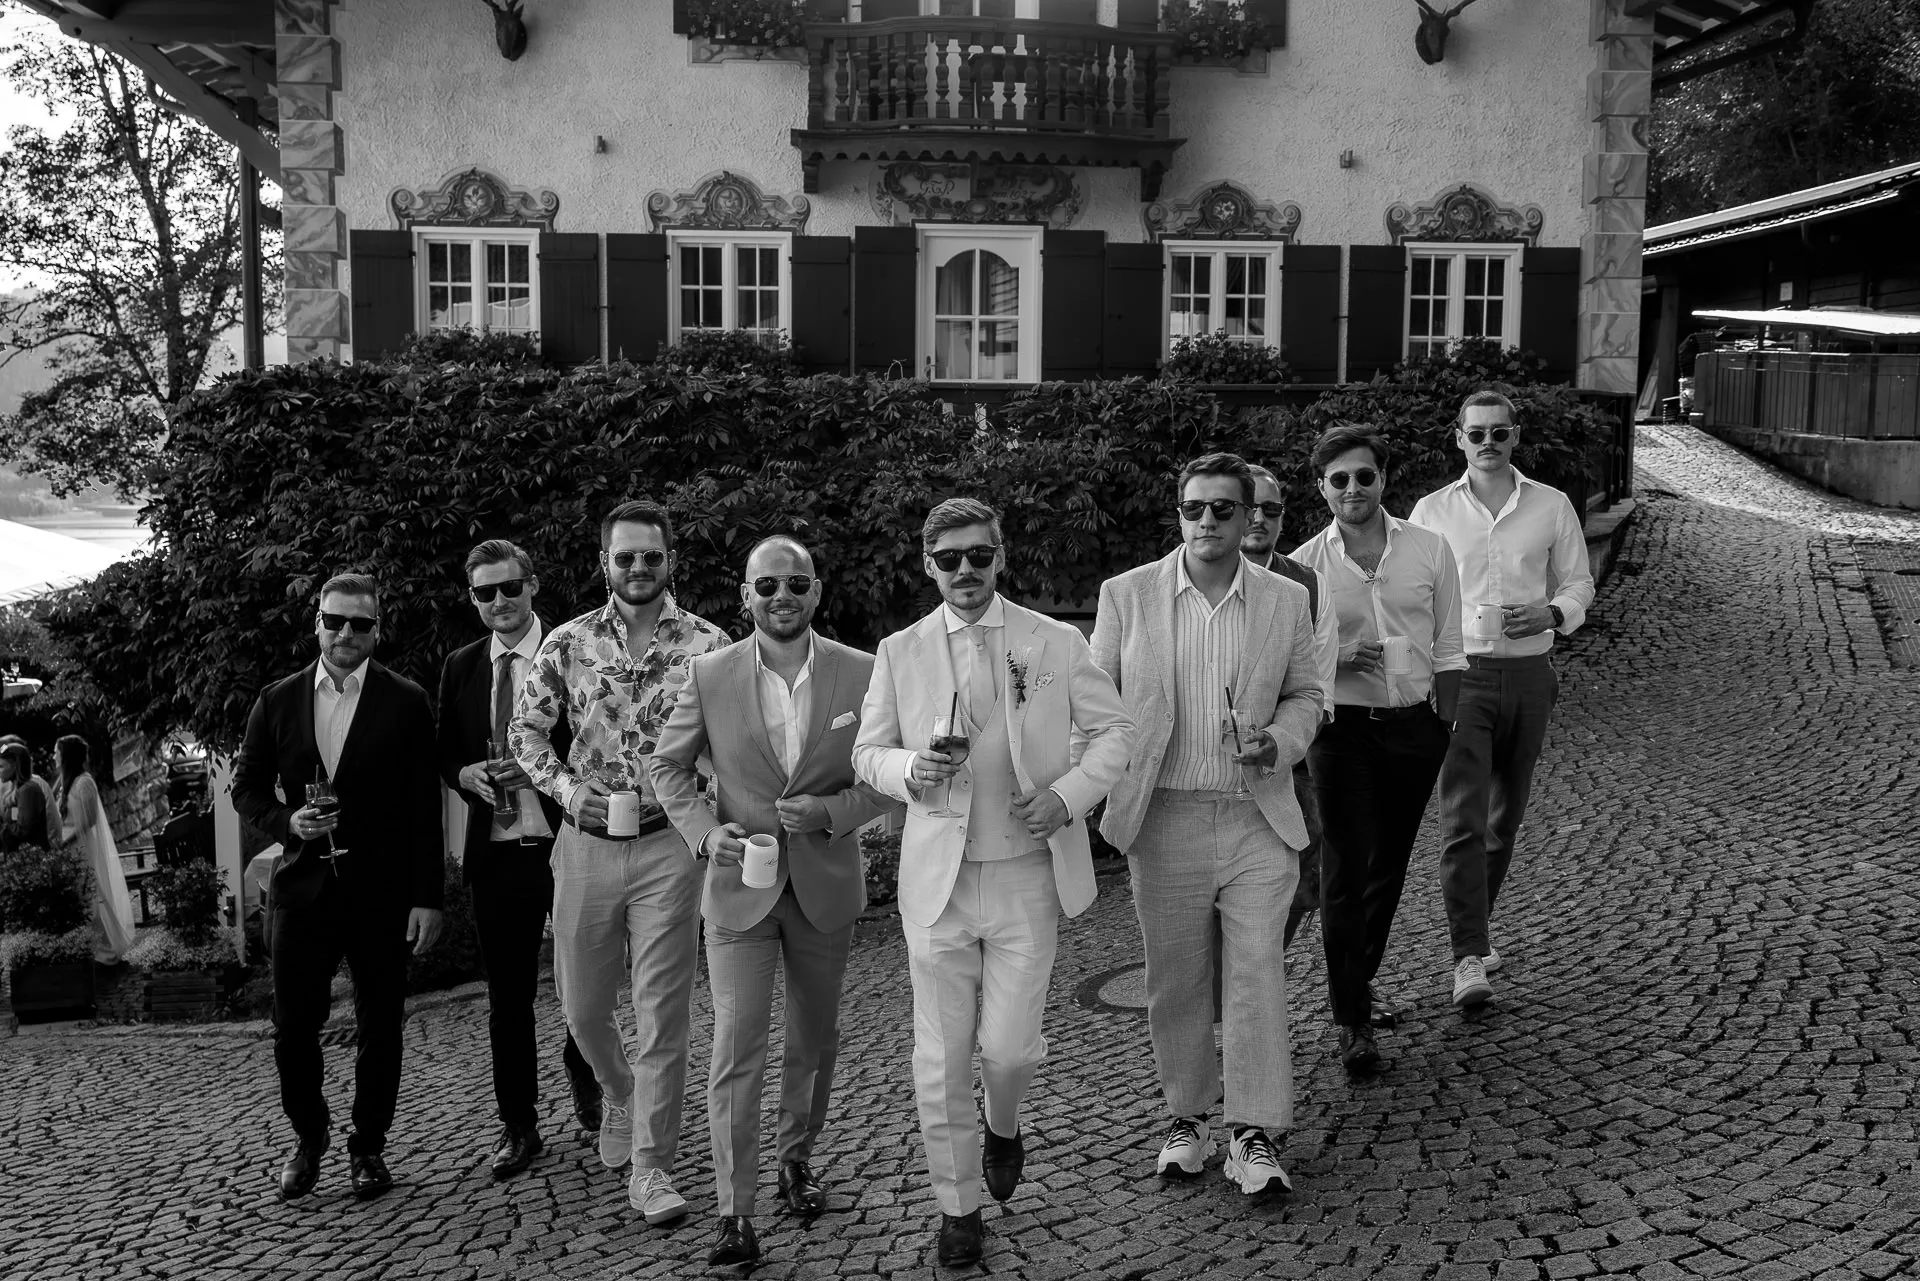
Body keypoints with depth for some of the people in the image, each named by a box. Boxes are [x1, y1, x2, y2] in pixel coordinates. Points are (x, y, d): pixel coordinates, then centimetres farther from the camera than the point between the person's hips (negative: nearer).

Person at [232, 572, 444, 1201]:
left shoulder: (406, 703, -2)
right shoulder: (277, 701, 6)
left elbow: (424, 809, -3)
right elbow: (247, 787, 12)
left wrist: (428, 897, -7)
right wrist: (287, 822, -9)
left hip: (381, 892, -2)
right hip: (303, 886, 2)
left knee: (380, 1027, 7)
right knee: (292, 1028, 5)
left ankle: (368, 1148, 23)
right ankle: (307, 1138, 28)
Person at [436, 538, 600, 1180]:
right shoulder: (460, 667, 8)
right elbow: (446, 756, 15)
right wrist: (468, 775, -6)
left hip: (570, 844, -3)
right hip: (496, 853, 3)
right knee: (507, 995, 9)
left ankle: (581, 1067, 39)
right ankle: (518, 1126, 21)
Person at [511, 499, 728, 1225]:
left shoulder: (707, 646, -3)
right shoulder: (567, 644, 3)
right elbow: (526, 730, 9)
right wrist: (565, 786, -8)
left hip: (669, 845, -3)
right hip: (586, 841, 3)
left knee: (662, 1010, -2)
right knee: (582, 1006, 14)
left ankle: (651, 1165, 9)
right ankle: (621, 1094, 45)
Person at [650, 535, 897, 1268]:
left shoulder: (861, 674, -5)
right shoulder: (709, 676, -5)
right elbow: (667, 766, 5)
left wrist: (833, 812, -17)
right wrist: (705, 832, -11)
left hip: (826, 885, 2)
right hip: (740, 886, -1)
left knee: (815, 1038, 17)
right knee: (736, 1047, -7)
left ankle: (797, 1159, 39)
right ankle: (735, 1213, 0)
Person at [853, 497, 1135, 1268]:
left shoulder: (1056, 644, 2)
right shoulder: (899, 653, 4)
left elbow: (1113, 730, 7)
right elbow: (868, 753, 9)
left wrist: (1069, 794, -10)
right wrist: (909, 770, -13)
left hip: (1027, 877, -1)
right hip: (937, 879, 1)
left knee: (1010, 1047, -4)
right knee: (941, 1058, 4)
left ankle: (1002, 1125, 32)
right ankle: (957, 1205, 24)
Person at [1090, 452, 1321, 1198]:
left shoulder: (1287, 602, 4)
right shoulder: (1126, 596, 0)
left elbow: (1305, 695, 14)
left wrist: (1279, 741, -7)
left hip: (1258, 816, 0)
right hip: (1166, 820, 0)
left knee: (1257, 974, -2)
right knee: (1174, 978, 9)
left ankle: (1254, 1135, 8)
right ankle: (1187, 1117, 27)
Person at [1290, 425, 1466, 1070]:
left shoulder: (1429, 550, 1)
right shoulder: (1304, 566, -4)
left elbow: (1448, 649, 6)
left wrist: (1445, 730, 4)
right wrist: (1336, 662, -16)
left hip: (1413, 725, 2)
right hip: (1341, 727, -2)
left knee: (1389, 866, 12)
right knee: (1346, 870, -5)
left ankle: (1357, 979, 33)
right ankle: (1352, 1018, 2)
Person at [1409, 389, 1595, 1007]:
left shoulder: (1551, 506, 5)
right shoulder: (1432, 511, 3)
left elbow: (1578, 582, 12)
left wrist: (1552, 613, -10)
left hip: (1528, 672, 2)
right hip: (1460, 672, -2)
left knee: (1506, 815, 13)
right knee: (1462, 818, -12)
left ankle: (1474, 928, 31)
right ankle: (1469, 956, -13)